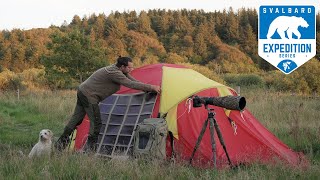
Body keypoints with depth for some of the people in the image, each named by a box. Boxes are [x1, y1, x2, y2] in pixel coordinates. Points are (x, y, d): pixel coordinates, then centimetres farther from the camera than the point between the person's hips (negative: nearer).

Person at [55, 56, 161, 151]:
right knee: (96, 122, -6)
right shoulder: (114, 73, -23)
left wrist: (150, 89, 6)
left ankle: (62, 141, 19)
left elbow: (134, 81, 12)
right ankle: (90, 147, 0)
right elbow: (131, 85, -26)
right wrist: (151, 87, -22)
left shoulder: (120, 71, 7)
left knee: (76, 119, 14)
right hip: (89, 95, -10)